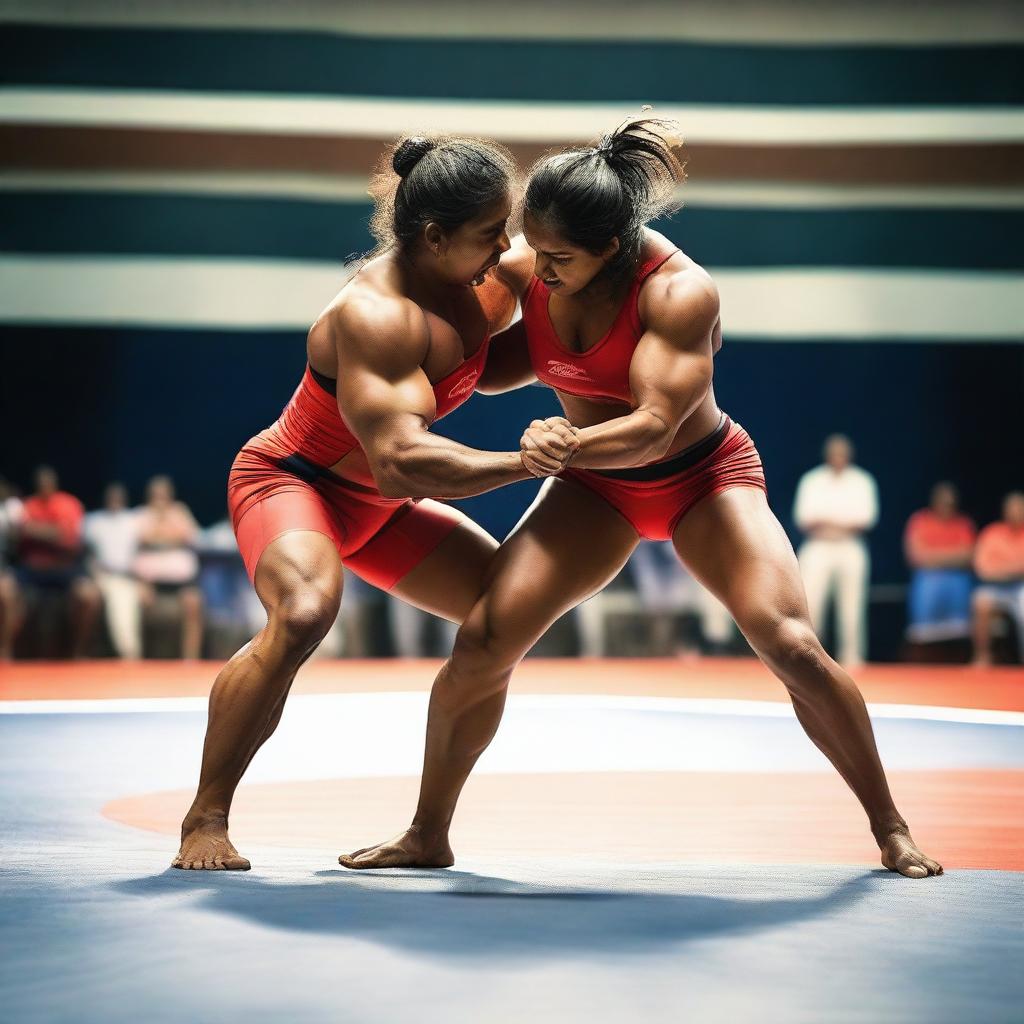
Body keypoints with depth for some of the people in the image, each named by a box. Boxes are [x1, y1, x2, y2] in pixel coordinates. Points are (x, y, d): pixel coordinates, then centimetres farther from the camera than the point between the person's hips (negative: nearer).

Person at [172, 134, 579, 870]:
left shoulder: (477, 283, -6)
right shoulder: (374, 314, -33)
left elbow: (481, 371, 17)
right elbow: (401, 462, -41)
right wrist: (521, 462, -42)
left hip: (378, 503, 9)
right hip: (289, 479, -9)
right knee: (305, 611, -38)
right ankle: (206, 820, -23)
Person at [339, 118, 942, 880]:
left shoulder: (680, 293, -28)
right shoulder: (528, 271, -13)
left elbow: (653, 426, -36)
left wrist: (565, 445, -53)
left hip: (703, 476, -4)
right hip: (596, 487, 4)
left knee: (793, 646, -21)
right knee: (482, 643, -13)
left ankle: (891, 830, -2)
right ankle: (427, 836, 4)